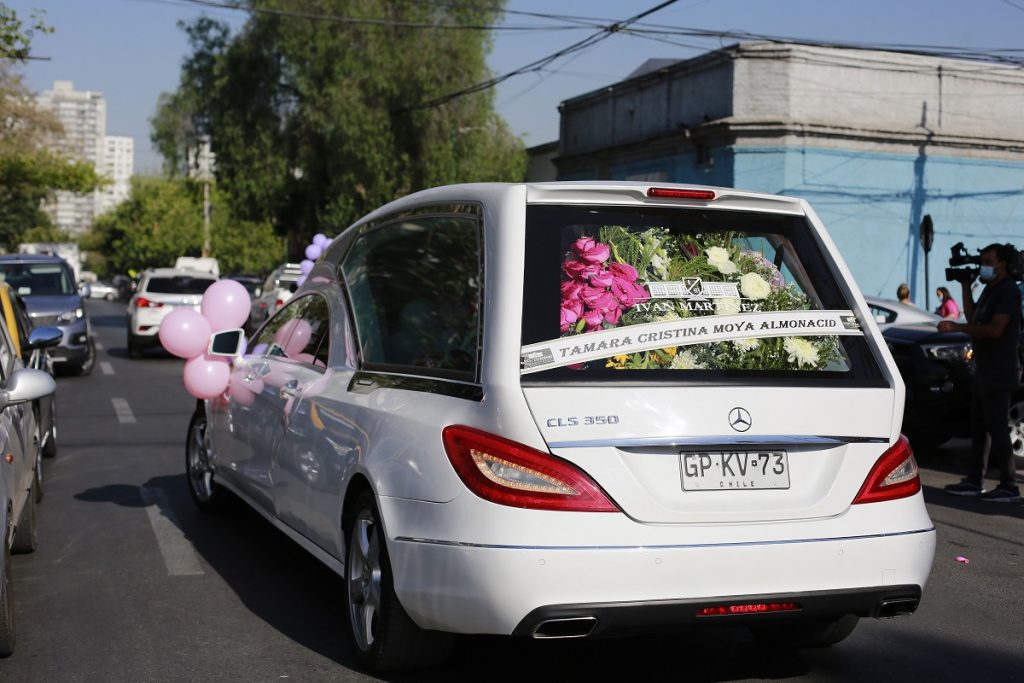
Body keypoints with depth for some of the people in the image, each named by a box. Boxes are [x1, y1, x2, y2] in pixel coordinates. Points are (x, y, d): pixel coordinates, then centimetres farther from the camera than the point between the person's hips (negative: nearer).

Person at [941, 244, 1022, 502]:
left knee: (997, 427, -8)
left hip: (1000, 371, -10)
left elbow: (995, 329, -23)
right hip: (985, 369, 10)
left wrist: (956, 327, -23)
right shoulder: (990, 289, 17)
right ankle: (975, 481, 17)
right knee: (978, 426, 11)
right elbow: (972, 319, 17)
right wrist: (965, 286, 12)